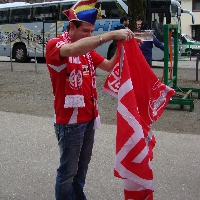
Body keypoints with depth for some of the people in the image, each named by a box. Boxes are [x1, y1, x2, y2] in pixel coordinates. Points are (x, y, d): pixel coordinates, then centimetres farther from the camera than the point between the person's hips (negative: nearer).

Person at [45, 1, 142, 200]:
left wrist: (121, 45, -10)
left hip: (89, 118, 8)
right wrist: (111, 35, -39)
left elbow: (109, 65, 8)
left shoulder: (87, 48, 11)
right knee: (68, 171, 3)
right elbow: (73, 50, -35)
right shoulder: (54, 45, -13)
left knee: (82, 167, 19)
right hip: (70, 120, -7)